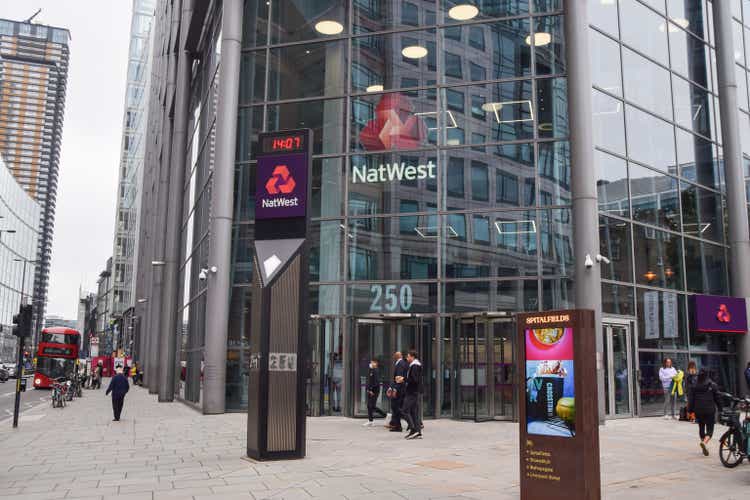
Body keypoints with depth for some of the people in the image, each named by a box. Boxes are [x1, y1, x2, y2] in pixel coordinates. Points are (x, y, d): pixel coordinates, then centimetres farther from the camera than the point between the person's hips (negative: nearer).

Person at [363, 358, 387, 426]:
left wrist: (371, 390, -16)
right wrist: (368, 389, 4)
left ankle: (385, 415, 5)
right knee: (369, 406, 9)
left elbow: (376, 382, -17)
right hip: (370, 390, 8)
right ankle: (370, 421, 16)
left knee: (373, 406, -8)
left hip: (374, 391, -8)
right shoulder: (370, 370, 10)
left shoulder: (376, 371, -12)